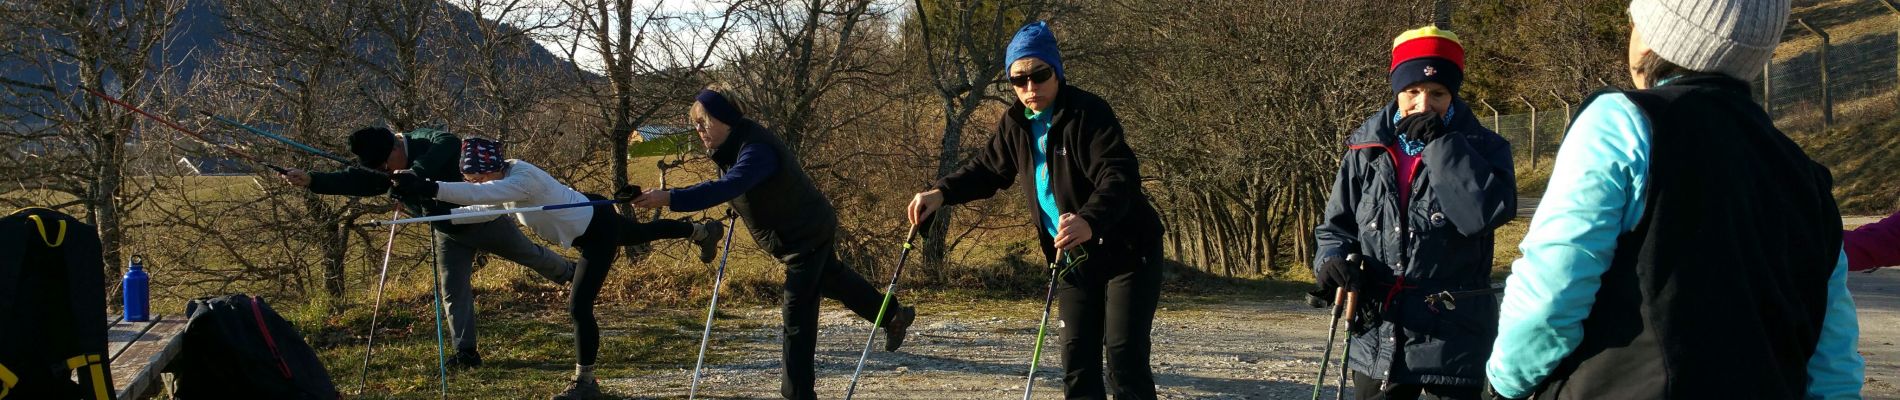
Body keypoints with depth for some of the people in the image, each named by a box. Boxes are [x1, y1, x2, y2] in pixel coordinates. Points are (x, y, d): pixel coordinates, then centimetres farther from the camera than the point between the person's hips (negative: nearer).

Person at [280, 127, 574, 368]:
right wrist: (310, 180, -43)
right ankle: (466, 352, 7)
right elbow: (351, 180, -27)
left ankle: (569, 273, 42)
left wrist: (415, 172, -62)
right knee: (453, 291, 0)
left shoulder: (429, 142, -31)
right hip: (449, 232, 5)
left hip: (481, 217, -5)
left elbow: (450, 143, -54)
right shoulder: (382, 175, -13)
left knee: (527, 254, 15)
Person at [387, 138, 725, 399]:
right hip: (592, 217, 10)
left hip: (598, 231, -10)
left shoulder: (523, 180, -37)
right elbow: (485, 207, -2)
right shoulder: (505, 177, -10)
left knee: (579, 306, -12)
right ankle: (703, 232, 61)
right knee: (644, 233, 35)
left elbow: (480, 195, -52)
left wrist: (428, 188, -58)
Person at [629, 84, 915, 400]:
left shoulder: (756, 150, -34)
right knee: (831, 278, 32)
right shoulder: (734, 146, -3)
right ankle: (894, 315, 52)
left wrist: (670, 199, -55)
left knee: (797, 315, -8)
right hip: (809, 232, 11)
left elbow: (726, 188, -50)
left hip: (807, 237, -11)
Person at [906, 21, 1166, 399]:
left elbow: (1119, 175, -33)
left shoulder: (1088, 112, -21)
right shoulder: (1015, 124, 2)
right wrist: (942, 193, -2)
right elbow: (988, 168, 16)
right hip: (1073, 255, 7)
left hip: (1127, 250, -7)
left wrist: (1089, 221, -51)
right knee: (1077, 358, 5)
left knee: (1124, 358, -12)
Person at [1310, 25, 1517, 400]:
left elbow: (1491, 211, -22)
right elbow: (1337, 225, 12)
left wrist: (1441, 143, -19)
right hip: (1377, 340, 3)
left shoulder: (1482, 147, -3)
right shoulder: (1366, 150, 4)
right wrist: (1332, 258, -9)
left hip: (1453, 339, -3)